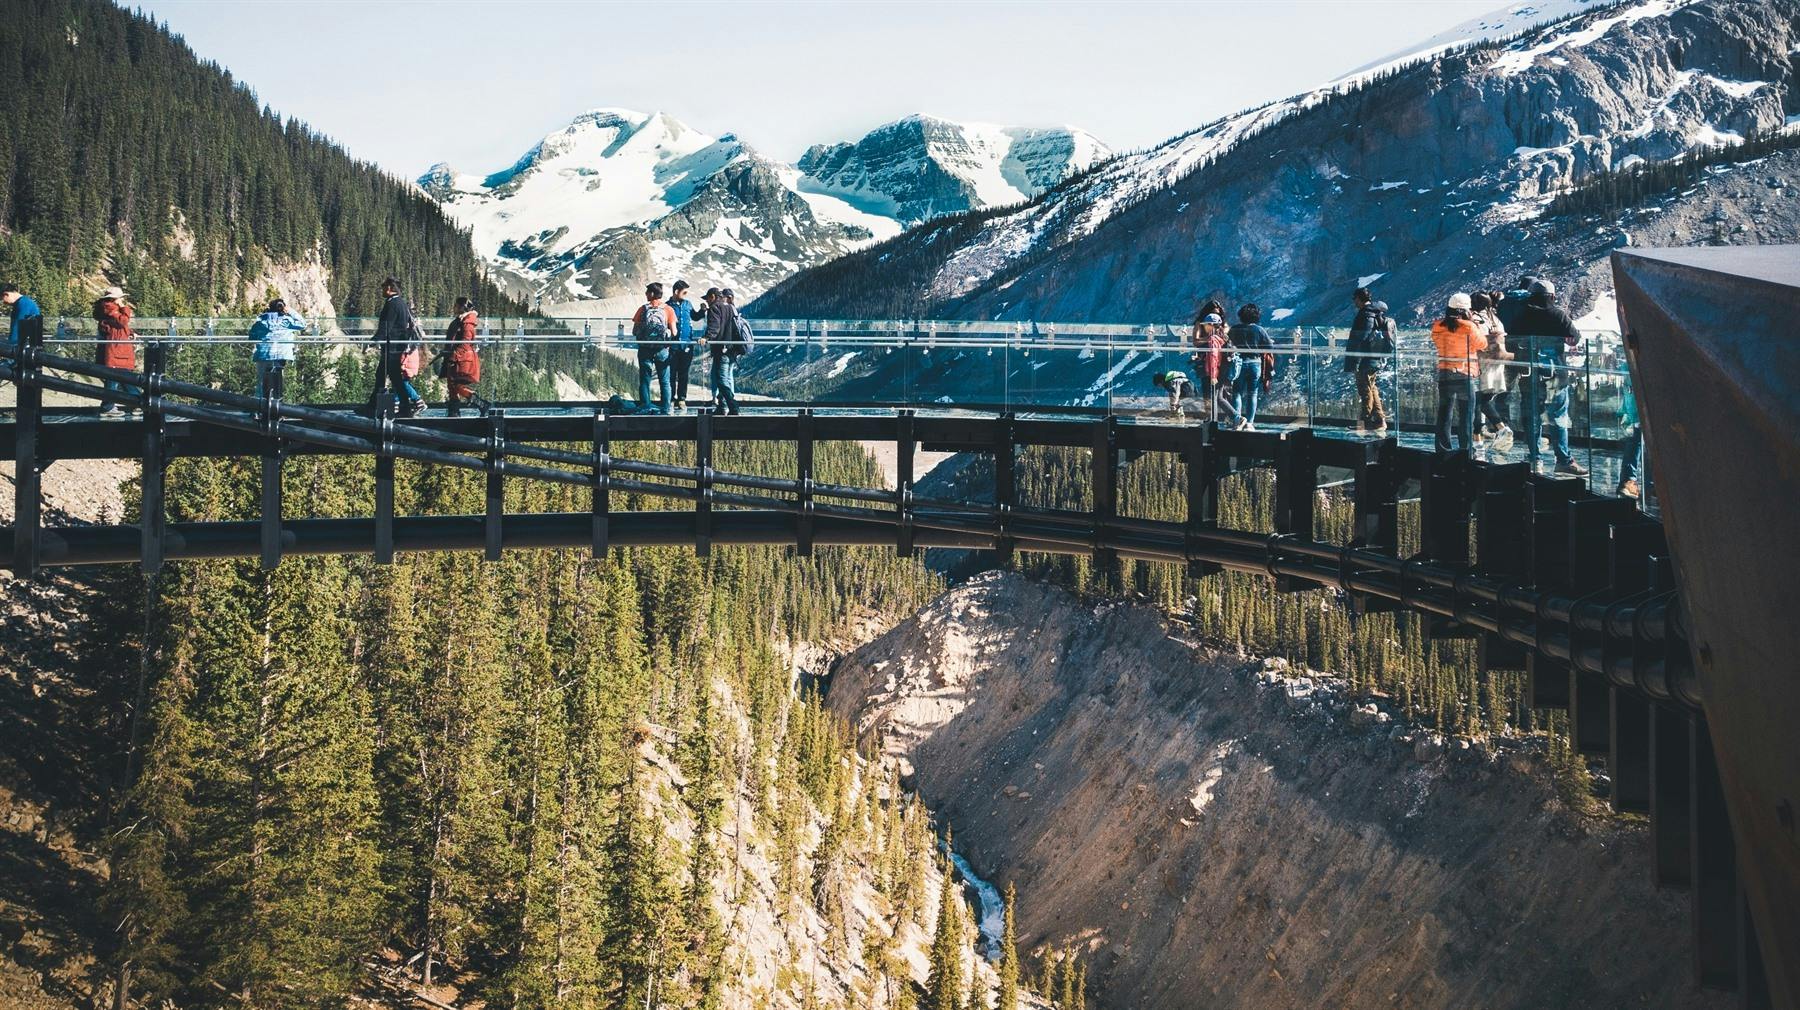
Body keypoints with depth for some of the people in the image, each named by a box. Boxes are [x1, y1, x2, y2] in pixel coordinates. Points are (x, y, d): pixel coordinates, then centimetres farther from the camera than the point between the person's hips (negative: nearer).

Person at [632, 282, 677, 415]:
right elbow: (674, 332, -5)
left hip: (645, 349, 0)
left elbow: (634, 331, -4)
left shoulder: (643, 309, -4)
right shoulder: (668, 310, -4)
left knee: (644, 380, 6)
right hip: (662, 349, 0)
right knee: (664, 381, 7)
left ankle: (645, 408, 3)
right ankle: (666, 408, 4)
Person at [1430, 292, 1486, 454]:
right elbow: (1482, 344, 0)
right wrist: (1476, 326, 14)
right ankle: (1466, 450, 2)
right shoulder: (1468, 327, -13)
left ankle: (1442, 451, 10)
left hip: (1444, 373, 4)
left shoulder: (1438, 327, -1)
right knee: (1466, 416, 3)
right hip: (1465, 375, -4)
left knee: (1443, 415, 10)